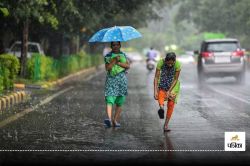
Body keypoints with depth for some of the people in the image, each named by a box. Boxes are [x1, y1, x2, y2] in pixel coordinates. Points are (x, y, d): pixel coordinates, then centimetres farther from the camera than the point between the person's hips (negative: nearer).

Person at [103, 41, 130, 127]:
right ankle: (109, 119, -30)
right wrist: (115, 60, -15)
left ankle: (115, 120, 7)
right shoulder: (108, 56, 5)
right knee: (109, 100, -16)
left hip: (122, 79, 3)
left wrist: (118, 63, -9)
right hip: (111, 79, -3)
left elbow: (128, 66, 2)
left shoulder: (123, 55, 14)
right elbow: (107, 68, -7)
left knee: (119, 102, 2)